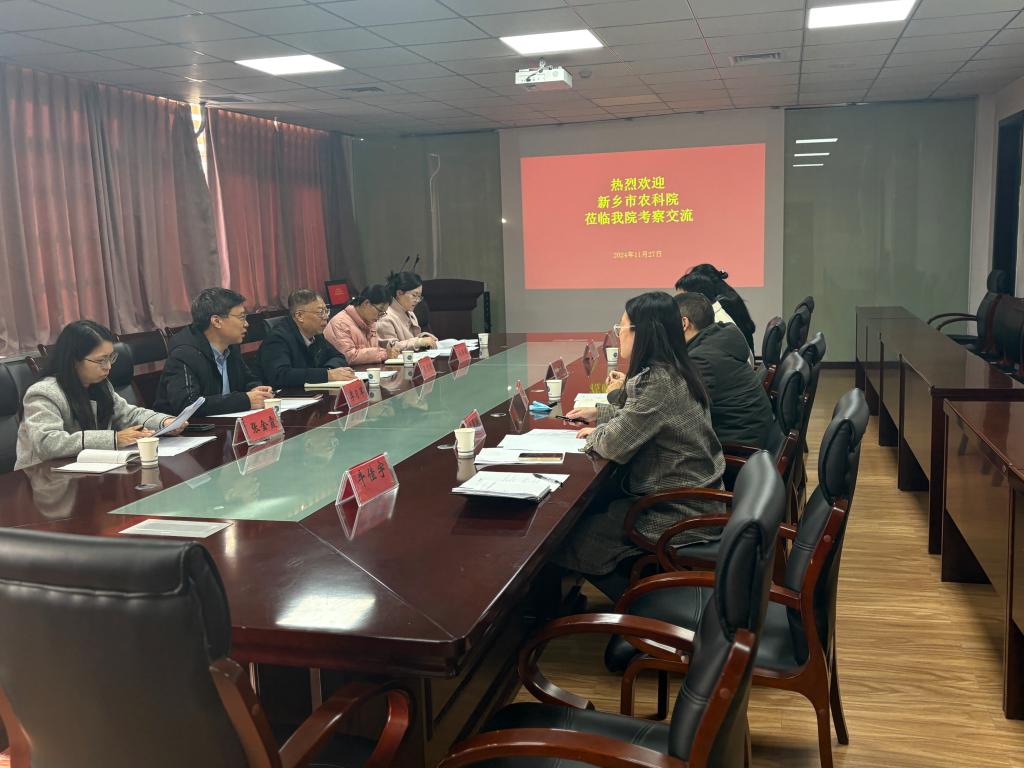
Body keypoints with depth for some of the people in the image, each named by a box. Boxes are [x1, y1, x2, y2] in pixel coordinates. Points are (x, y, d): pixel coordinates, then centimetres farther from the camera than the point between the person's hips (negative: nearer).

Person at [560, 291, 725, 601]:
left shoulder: (657, 381, -24)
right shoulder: (675, 372, 6)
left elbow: (614, 445, -20)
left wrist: (595, 434, 0)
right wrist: (599, 413, 18)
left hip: (679, 517, -10)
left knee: (570, 542, -5)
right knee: (586, 511, 17)